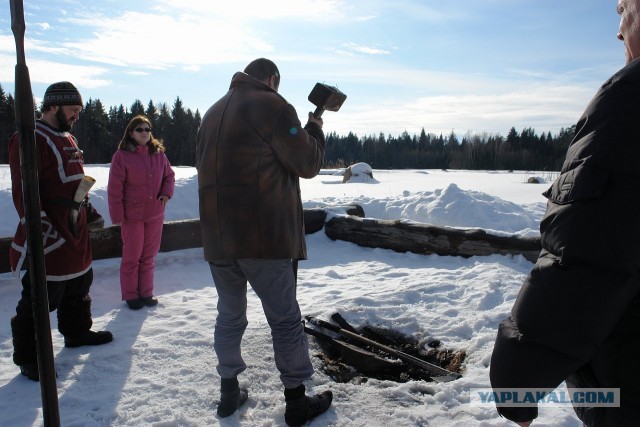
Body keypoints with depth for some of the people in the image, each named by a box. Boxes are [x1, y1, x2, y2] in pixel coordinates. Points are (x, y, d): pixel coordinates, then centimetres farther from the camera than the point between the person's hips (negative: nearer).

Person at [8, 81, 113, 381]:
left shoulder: (68, 139, 16)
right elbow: (24, 190, -21)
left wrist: (88, 211, 23)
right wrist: (39, 228, -25)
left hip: (76, 233, 10)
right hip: (49, 239, -10)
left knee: (79, 286, 22)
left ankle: (77, 332, 40)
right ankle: (28, 357, 14)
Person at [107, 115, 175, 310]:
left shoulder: (159, 154, 5)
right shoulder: (122, 156, -8)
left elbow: (169, 175, 15)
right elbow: (114, 188, -8)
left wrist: (167, 192, -5)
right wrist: (117, 215, -10)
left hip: (155, 214, 4)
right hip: (132, 215, -4)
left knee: (148, 256, 13)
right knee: (132, 257, 7)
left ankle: (146, 292, 26)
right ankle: (131, 295, 22)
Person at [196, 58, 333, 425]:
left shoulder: (213, 112, 17)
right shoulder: (271, 105, -6)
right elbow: (308, 164, -6)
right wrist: (314, 128, 11)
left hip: (217, 236, 7)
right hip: (263, 236, -7)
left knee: (230, 313, 18)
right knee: (285, 318, 4)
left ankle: (229, 392, 27)